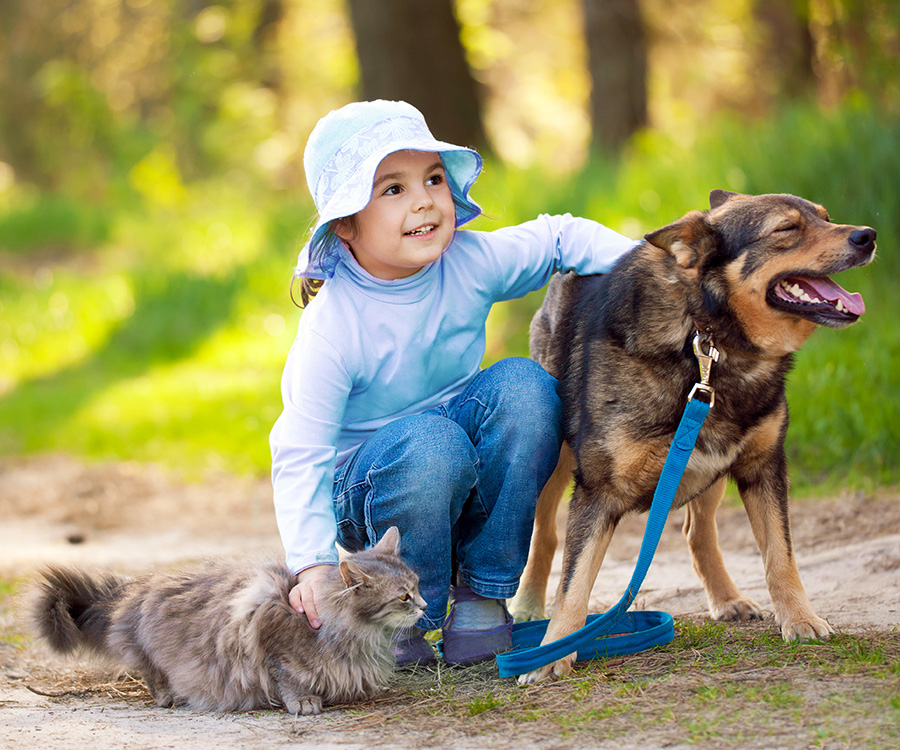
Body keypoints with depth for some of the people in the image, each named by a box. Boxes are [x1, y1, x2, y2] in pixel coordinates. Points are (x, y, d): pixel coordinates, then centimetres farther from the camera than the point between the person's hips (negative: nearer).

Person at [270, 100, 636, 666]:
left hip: (470, 469, 5)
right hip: (364, 487, -5)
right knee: (429, 445, -38)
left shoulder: (469, 264, -13)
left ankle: (483, 593, -12)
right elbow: (300, 454, -25)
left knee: (524, 385, -24)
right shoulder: (332, 326, -26)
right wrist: (312, 563, -37)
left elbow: (559, 237, 2)